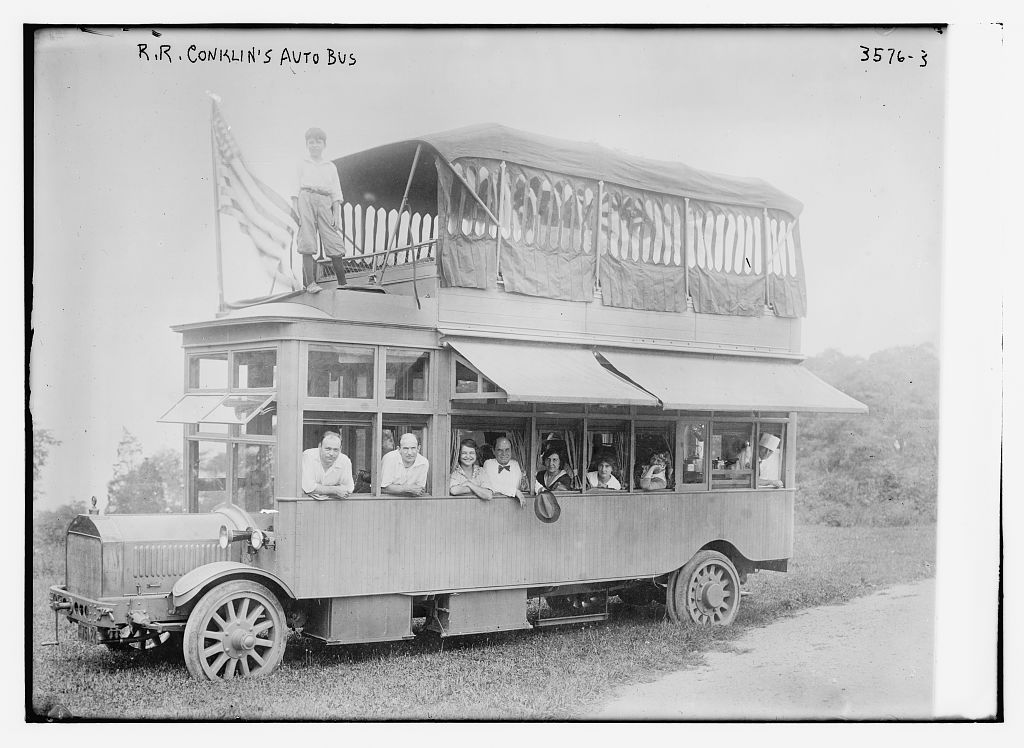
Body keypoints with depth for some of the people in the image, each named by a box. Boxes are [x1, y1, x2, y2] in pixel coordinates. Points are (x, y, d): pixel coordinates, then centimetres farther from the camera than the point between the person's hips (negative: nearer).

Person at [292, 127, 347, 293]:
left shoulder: (331, 166, 19)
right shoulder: (302, 165, 16)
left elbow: (336, 193, 14)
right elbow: (296, 190, 10)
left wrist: (337, 214, 3)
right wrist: (295, 211, -3)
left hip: (325, 202, 1)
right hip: (306, 199, -1)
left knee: (334, 244, -6)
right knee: (307, 244, -10)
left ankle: (342, 284, -1)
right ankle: (310, 283, -15)